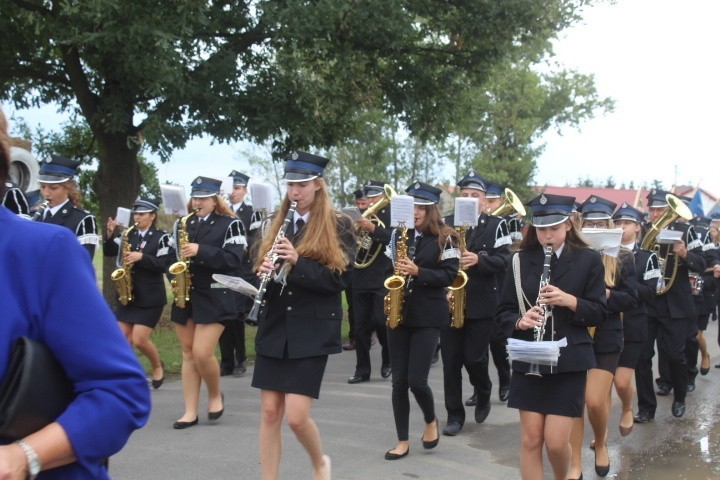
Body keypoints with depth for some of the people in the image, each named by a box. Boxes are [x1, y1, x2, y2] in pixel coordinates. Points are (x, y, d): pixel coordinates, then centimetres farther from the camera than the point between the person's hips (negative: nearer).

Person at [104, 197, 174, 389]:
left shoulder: (161, 237, -6)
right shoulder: (128, 235, 8)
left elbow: (162, 265, -13)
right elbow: (109, 252, 2)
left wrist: (141, 257, -22)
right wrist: (110, 234, -13)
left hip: (151, 298, -5)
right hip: (128, 294, 5)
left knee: (139, 340, -8)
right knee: (122, 338, 3)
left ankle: (158, 367, 18)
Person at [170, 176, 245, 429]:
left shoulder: (230, 224, -4)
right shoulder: (183, 224, 12)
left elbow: (234, 260, -14)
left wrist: (201, 251, -22)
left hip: (215, 297, -5)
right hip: (185, 296, 5)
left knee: (202, 353, -13)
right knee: (188, 354, 6)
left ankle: (215, 395, 14)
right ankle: (190, 411, 12)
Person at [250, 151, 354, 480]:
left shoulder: (338, 227, -4)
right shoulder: (279, 224, 11)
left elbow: (341, 279, -11)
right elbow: (264, 269, 15)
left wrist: (297, 263, -22)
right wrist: (264, 272, -9)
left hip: (312, 332, -5)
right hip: (274, 329, 5)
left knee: (296, 416, -8)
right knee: (270, 413, 5)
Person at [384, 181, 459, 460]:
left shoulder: (444, 238, -3)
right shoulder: (400, 235, 9)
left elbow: (449, 275, -10)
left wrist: (418, 272, -22)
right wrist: (397, 271, -5)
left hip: (428, 317, -4)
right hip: (399, 314, 4)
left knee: (416, 380, -8)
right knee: (399, 381, 4)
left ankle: (431, 421, 23)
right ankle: (403, 441, 14)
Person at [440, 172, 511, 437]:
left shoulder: (496, 224, 0)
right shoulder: (447, 223, 8)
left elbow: (503, 261, -8)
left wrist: (478, 259, -24)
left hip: (482, 304, -3)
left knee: (474, 358, -3)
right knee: (451, 361, 3)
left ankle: (483, 393, 29)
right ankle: (454, 414, 14)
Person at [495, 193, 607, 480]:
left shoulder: (588, 260, 0)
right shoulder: (521, 260, 4)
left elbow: (600, 313, -1)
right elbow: (503, 312, 5)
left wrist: (570, 300, -19)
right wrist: (520, 321, -17)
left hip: (569, 361, -2)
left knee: (555, 441, -3)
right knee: (530, 439, 2)